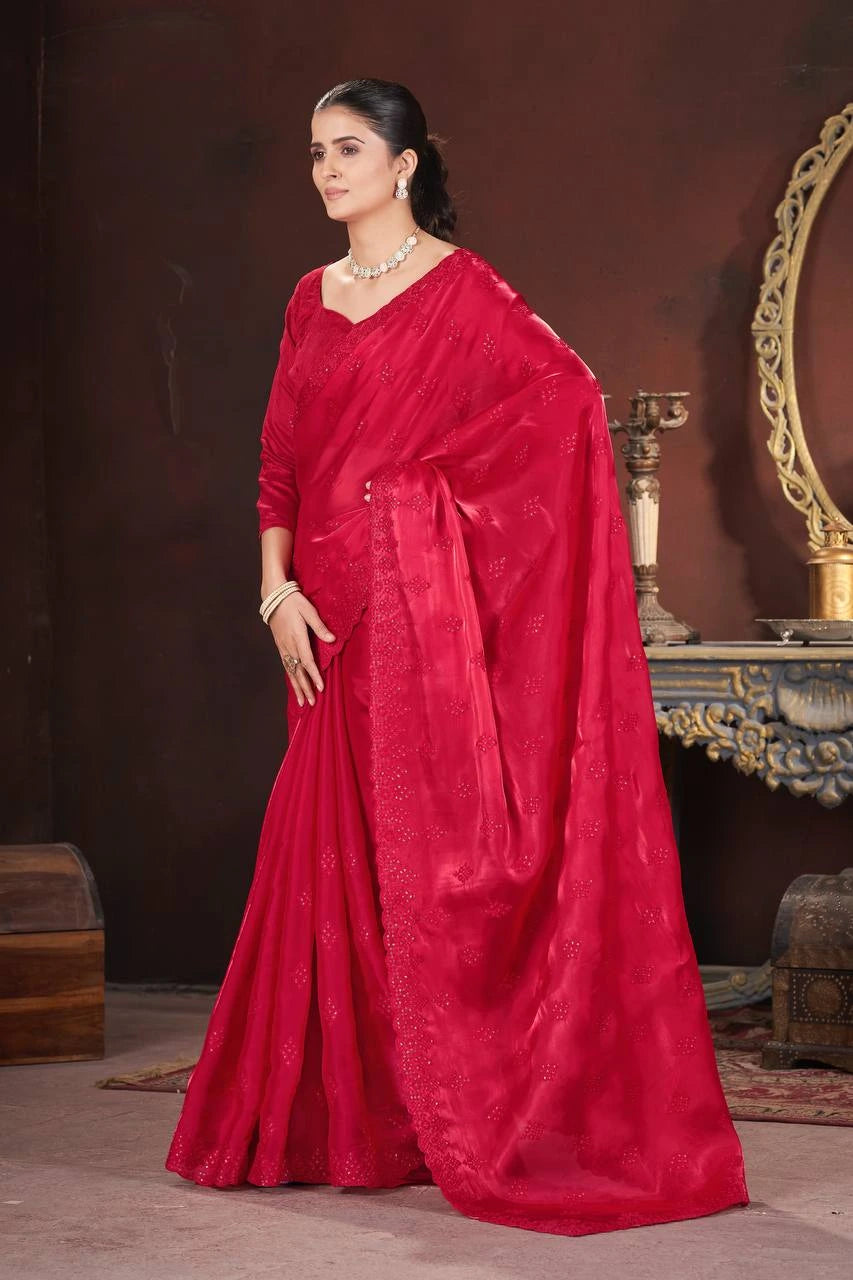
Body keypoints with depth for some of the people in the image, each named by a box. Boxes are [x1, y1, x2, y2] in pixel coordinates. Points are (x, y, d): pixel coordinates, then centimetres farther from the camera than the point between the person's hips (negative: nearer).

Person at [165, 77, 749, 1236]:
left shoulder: (461, 289, -4)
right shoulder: (312, 299, 15)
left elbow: (570, 393, -14)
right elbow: (280, 464, 13)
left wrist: (448, 480, -8)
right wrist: (277, 589, 1)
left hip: (422, 596, -6)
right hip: (333, 608, 6)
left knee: (432, 849, -6)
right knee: (333, 854, 6)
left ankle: (475, 1119, 2)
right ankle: (348, 1118, 14)